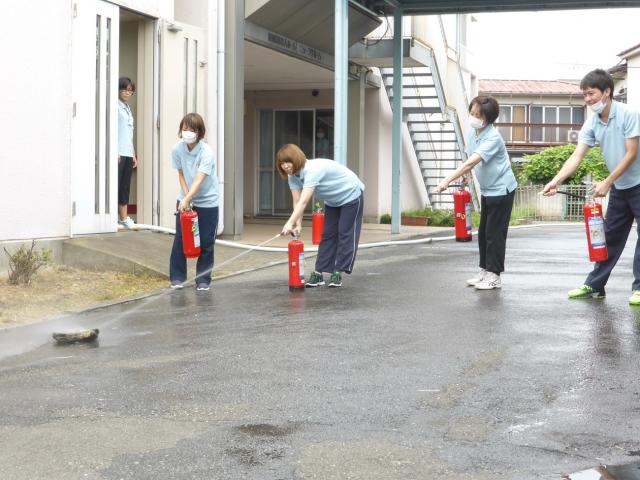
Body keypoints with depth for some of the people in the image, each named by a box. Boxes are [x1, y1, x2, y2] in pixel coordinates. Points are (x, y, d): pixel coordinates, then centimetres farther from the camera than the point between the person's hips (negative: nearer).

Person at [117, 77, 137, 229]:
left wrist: (134, 154, 20)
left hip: (128, 153, 8)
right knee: (116, 184, -8)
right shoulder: (115, 106, -5)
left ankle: (124, 218, 10)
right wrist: (115, 151, -19)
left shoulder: (128, 108, 21)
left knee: (125, 187, 8)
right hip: (118, 153, -8)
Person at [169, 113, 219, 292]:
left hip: (207, 202, -3)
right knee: (180, 239, 1)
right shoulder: (177, 149, -10)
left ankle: (203, 280, 10)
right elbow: (181, 174, -1)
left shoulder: (207, 153, -23)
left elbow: (199, 180, -30)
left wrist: (187, 199, -40)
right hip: (185, 200, 3)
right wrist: (185, 198, -10)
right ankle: (177, 277, 12)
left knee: (206, 242, 0)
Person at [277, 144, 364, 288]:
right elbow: (297, 202, -14)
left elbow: (304, 202, -46)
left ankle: (338, 273, -4)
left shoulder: (313, 170, -38)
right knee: (327, 234, 4)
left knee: (345, 234, -7)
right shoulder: (293, 176, -12)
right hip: (332, 201, 8)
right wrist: (298, 225, -26)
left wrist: (289, 223, -53)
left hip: (350, 195, -8)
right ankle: (318, 273, 2)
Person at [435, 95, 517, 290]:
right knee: (483, 232, 13)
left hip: (501, 189, -8)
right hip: (486, 190, 8)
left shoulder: (493, 138, -25)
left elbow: (471, 162, -35)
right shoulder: (472, 132, 1)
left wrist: (447, 181, -41)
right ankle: (484, 271, 22)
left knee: (495, 233, -4)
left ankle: (494, 276, 3)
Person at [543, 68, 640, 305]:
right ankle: (594, 285, 15)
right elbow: (577, 156, -10)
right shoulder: (591, 124, -3)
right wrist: (556, 180, -24)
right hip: (619, 188, 6)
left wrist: (606, 183, -23)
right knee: (610, 237, 10)